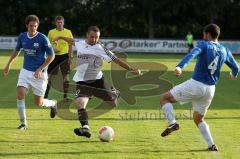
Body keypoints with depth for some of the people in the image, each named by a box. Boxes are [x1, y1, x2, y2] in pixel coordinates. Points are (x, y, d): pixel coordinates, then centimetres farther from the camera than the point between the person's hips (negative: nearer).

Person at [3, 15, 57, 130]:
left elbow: (51, 56, -9)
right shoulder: (22, 37, 0)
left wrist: (40, 69, -15)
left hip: (39, 73, -4)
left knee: (39, 103, 2)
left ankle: (53, 104, 37)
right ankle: (23, 123, -2)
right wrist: (9, 64, 22)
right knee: (20, 94, -14)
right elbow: (17, 50, 19)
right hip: (25, 71, 4)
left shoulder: (42, 38, -14)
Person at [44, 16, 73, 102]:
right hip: (54, 56, 0)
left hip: (64, 56, 0)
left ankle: (65, 96, 10)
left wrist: (70, 57, -1)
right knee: (49, 75, 0)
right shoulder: (51, 32, 3)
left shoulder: (68, 32, 2)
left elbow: (70, 45, 5)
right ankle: (45, 95, 9)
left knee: (66, 75, 1)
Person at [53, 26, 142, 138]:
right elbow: (72, 41, 27)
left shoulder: (101, 48, -7)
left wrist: (132, 69, -12)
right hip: (82, 81, 1)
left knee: (113, 103, -2)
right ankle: (85, 128, -28)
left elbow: (116, 60, -7)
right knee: (80, 102, -25)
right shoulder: (80, 44, 3)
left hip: (97, 79, -1)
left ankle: (114, 94, 36)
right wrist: (60, 37, 44)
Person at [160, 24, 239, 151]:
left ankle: (172, 122, -17)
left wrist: (180, 67, -42)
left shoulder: (204, 45, -7)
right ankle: (211, 145, 12)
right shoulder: (225, 51, 9)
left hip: (195, 85, -6)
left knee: (164, 98, 6)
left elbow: (192, 55, -26)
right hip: (210, 89, 6)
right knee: (198, 119, 24)